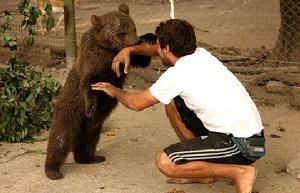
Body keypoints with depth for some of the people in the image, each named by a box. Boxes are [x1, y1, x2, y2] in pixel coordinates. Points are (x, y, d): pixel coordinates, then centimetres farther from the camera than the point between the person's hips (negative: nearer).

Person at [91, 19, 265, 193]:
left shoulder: (178, 74, -16)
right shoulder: (199, 54, 8)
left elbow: (136, 103, -3)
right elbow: (156, 49, 27)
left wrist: (114, 91, 16)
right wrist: (130, 50, 13)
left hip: (241, 145, -9)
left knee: (164, 162, -14)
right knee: (173, 105, 15)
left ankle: (241, 172, -8)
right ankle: (201, 170, 20)